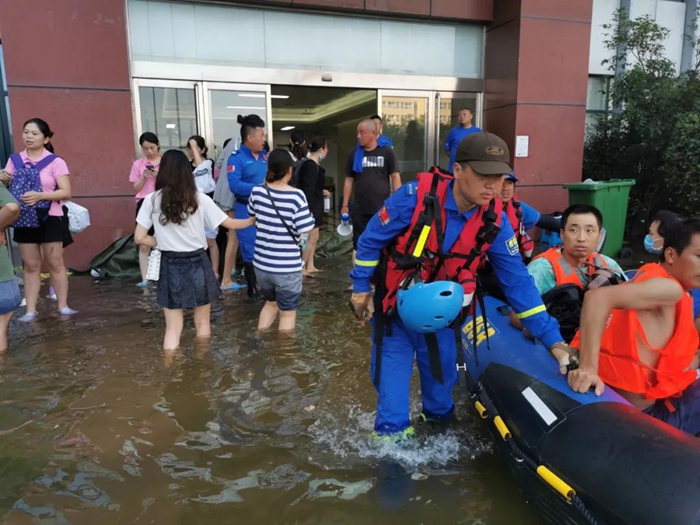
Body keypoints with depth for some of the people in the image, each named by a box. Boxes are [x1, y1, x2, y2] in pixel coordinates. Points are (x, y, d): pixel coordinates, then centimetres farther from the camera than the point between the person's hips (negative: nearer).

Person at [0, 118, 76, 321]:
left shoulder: (55, 161, -6)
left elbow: (66, 192, -12)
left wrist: (39, 195, -25)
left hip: (50, 219, -3)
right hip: (24, 220, 4)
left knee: (55, 264, 4)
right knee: (31, 266, 8)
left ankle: (63, 306, 10)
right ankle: (30, 310, 11)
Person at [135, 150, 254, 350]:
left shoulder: (152, 200, -6)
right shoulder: (199, 199, -8)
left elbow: (139, 238, -4)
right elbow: (230, 224, 0)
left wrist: (161, 243, 13)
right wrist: (254, 220, 17)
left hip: (170, 267, 0)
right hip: (197, 264, 0)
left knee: (173, 328, 9)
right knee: (202, 323, 17)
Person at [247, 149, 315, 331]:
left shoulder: (257, 192, -3)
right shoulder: (296, 196, -16)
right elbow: (305, 231, -16)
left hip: (261, 264, 5)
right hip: (287, 268, -5)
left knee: (271, 303, 29)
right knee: (288, 312, 13)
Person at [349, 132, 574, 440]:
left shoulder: (495, 221, -15)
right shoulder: (417, 196, -25)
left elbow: (517, 282, -9)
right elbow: (371, 240, -12)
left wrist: (553, 339, -10)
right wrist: (361, 287, -5)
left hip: (442, 315, 3)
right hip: (395, 307, -3)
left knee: (442, 377, 19)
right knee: (392, 377, 7)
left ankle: (439, 421, 47)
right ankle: (391, 432, 29)